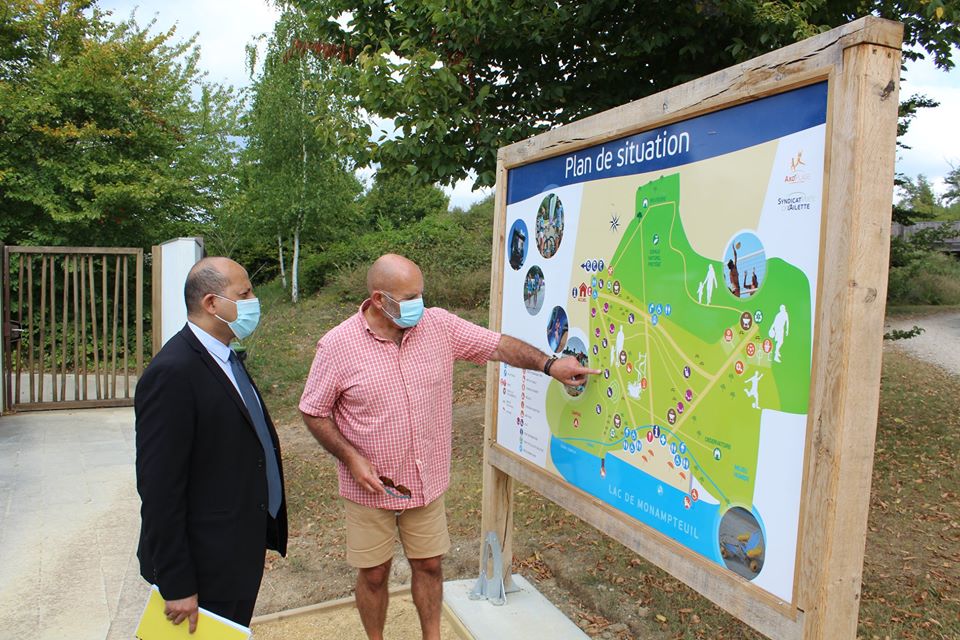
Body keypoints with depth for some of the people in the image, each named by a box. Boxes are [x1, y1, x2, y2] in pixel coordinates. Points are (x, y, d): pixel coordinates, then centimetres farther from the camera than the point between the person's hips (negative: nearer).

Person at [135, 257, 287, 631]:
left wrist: (264, 529, 15)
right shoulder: (172, 373, -24)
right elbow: (159, 489, -23)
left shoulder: (225, 358, 5)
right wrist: (176, 585, -19)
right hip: (207, 568, -8)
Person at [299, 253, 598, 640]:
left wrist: (548, 364, -13)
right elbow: (313, 412, -7)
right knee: (374, 574, 14)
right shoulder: (337, 346, -15)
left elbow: (497, 346, -4)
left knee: (429, 565, 17)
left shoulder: (439, 325, -8)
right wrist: (351, 458, -16)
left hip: (427, 482, 3)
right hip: (371, 488, -2)